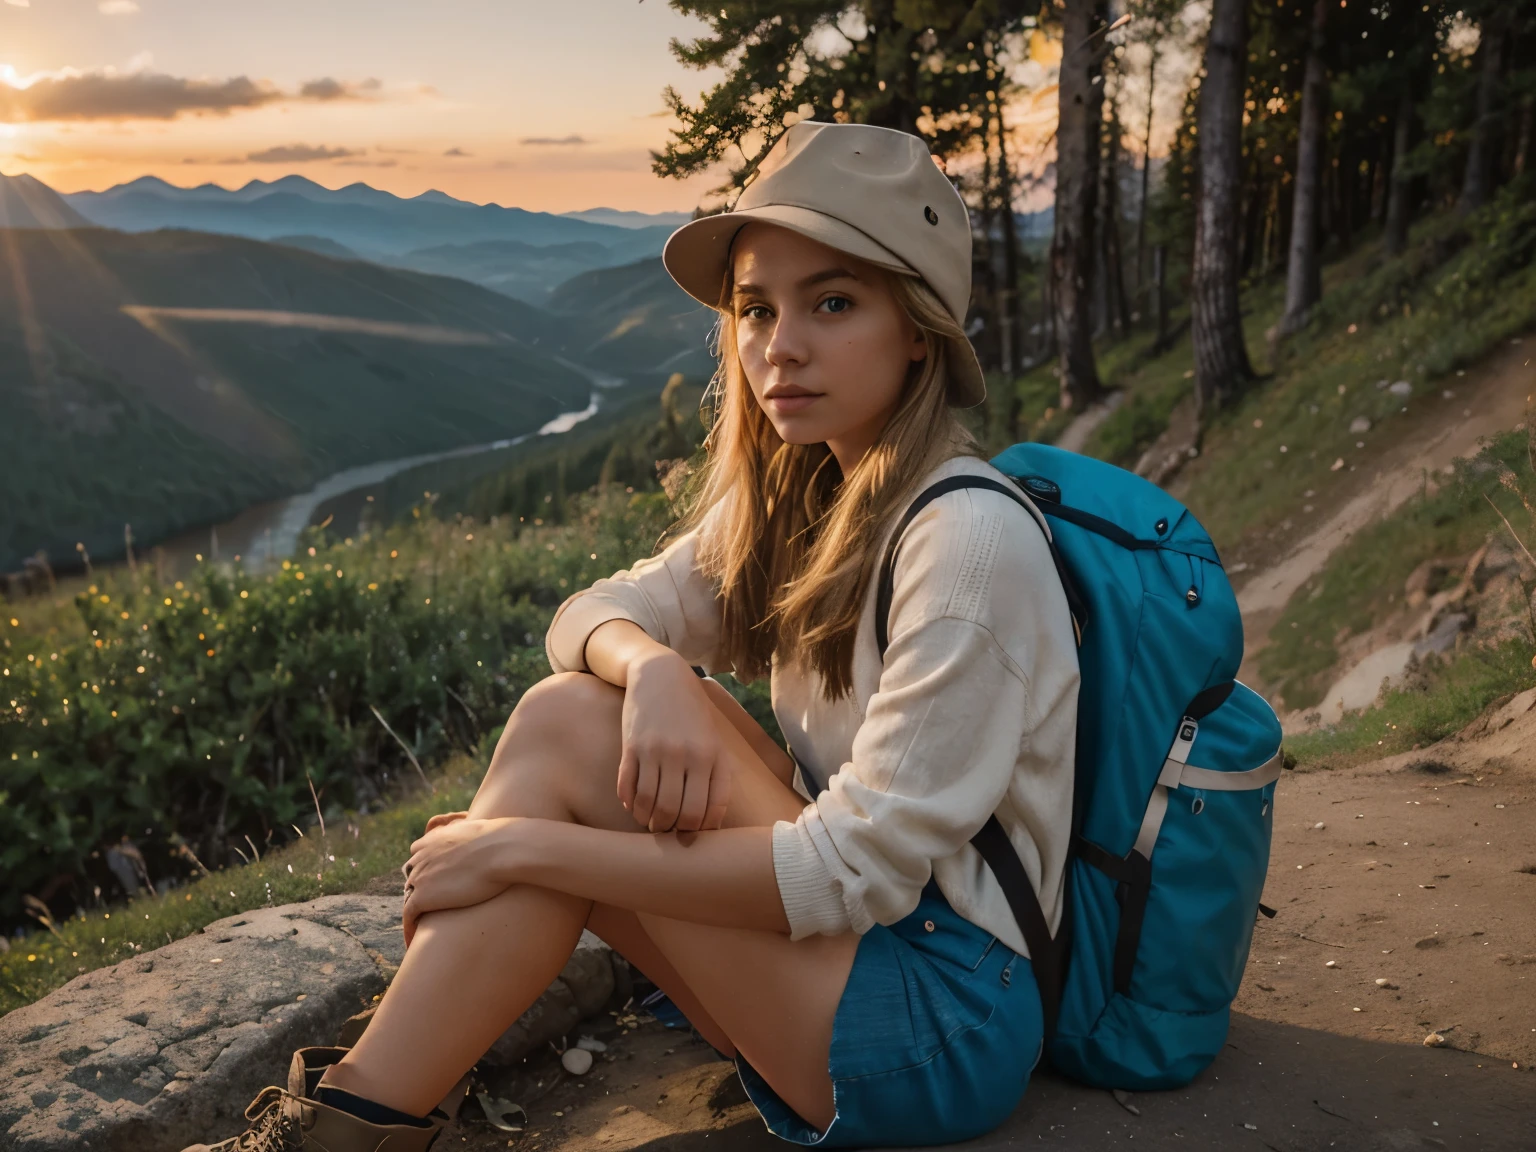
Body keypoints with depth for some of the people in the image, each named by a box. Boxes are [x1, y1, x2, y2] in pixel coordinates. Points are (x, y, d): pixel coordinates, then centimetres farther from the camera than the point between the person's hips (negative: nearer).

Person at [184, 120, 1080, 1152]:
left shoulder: (972, 540, -22)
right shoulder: (796, 496, 5)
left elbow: (857, 870, -24)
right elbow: (590, 615, 4)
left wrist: (524, 846, -22)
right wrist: (652, 669, -22)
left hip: (950, 1023, -7)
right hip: (848, 944, 7)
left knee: (570, 730, -18)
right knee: (568, 708, -9)